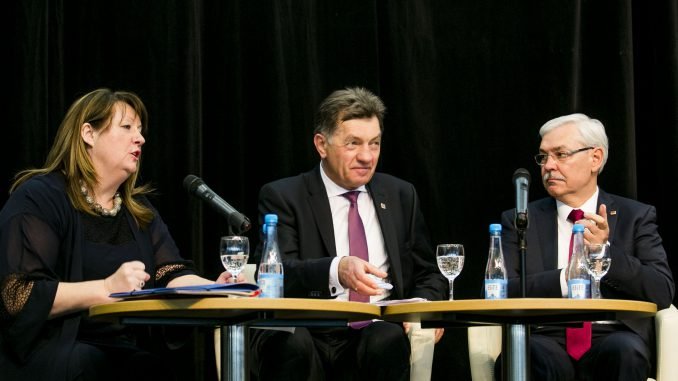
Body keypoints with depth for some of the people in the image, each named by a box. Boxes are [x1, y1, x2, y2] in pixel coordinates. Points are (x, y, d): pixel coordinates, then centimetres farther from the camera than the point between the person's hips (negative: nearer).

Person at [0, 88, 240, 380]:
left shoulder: (138, 210, 20)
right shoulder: (39, 198, -4)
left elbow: (172, 275, 8)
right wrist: (106, 288, -22)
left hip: (125, 351, 6)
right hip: (50, 353, -6)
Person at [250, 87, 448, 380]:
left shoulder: (401, 196, 17)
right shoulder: (283, 197, 4)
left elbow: (429, 275, 19)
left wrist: (425, 306, -6)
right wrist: (336, 270, -33)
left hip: (377, 331, 3)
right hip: (307, 331, -3)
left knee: (389, 340, -32)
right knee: (291, 344, -36)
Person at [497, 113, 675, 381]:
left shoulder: (635, 216, 12)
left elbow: (663, 293, 1)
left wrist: (606, 252, -12)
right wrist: (565, 278, -13)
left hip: (612, 340, 2)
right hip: (547, 340, -1)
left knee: (624, 350, -34)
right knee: (537, 355, -36)